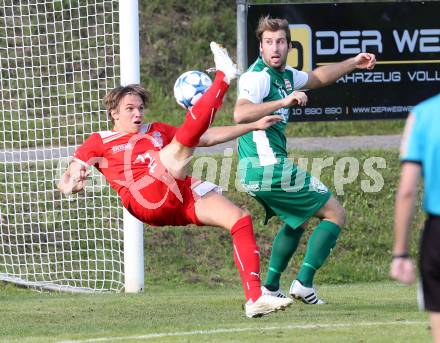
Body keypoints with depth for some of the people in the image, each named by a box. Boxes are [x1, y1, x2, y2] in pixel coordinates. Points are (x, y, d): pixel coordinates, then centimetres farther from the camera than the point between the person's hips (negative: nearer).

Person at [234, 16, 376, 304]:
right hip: (269, 168, -10)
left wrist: (354, 63, 32)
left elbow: (317, 78, 34)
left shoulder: (285, 75, 13)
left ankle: (271, 287, 21)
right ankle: (304, 282, -7)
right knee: (336, 214, 0)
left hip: (256, 172, 10)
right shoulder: (258, 77, -16)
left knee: (296, 221, 28)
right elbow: (240, 114, -34)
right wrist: (284, 102, -38)